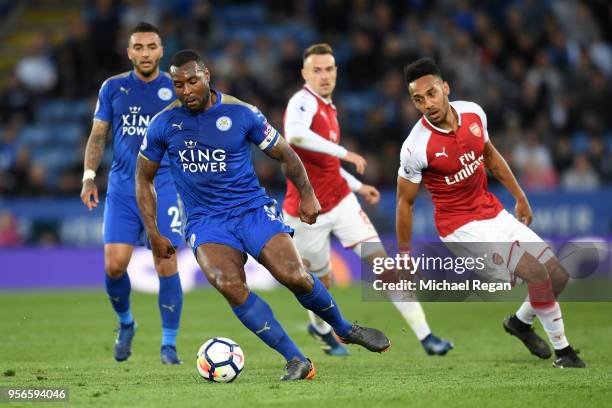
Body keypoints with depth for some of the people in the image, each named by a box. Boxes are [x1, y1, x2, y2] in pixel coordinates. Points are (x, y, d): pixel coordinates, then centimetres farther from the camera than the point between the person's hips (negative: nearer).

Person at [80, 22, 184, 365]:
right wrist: (89, 176, -1)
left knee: (166, 266, -8)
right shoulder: (113, 88, 6)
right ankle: (126, 324, 21)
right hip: (122, 188, 1)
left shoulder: (176, 90, 2)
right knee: (115, 265, -8)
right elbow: (98, 135, 10)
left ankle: (169, 344, 5)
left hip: (164, 186, -1)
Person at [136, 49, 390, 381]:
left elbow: (284, 155, 10)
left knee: (293, 276, -20)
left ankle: (345, 329, 11)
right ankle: (296, 361, -25)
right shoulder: (163, 124, 0)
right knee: (229, 284, -29)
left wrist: (307, 194, 0)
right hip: (206, 220, 0)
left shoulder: (241, 114, -4)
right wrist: (154, 234, 6)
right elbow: (143, 178, 12)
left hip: (253, 208, 0)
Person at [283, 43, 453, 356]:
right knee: (322, 280, 9)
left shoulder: (328, 108, 12)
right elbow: (294, 134, -41)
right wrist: (344, 153, -39)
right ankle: (320, 327, 44)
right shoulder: (303, 102, -17)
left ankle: (425, 336, -11)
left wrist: (357, 186, 22)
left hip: (341, 200, 7)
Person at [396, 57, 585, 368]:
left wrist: (520, 197, 17)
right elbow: (405, 202, -11)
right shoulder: (416, 147, -22)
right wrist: (404, 257, -5)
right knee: (538, 273, -20)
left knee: (558, 276, 6)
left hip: (492, 211, 7)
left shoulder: (473, 113, -6)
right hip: (460, 226, -7)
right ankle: (563, 351, -3)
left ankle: (521, 321, 34)